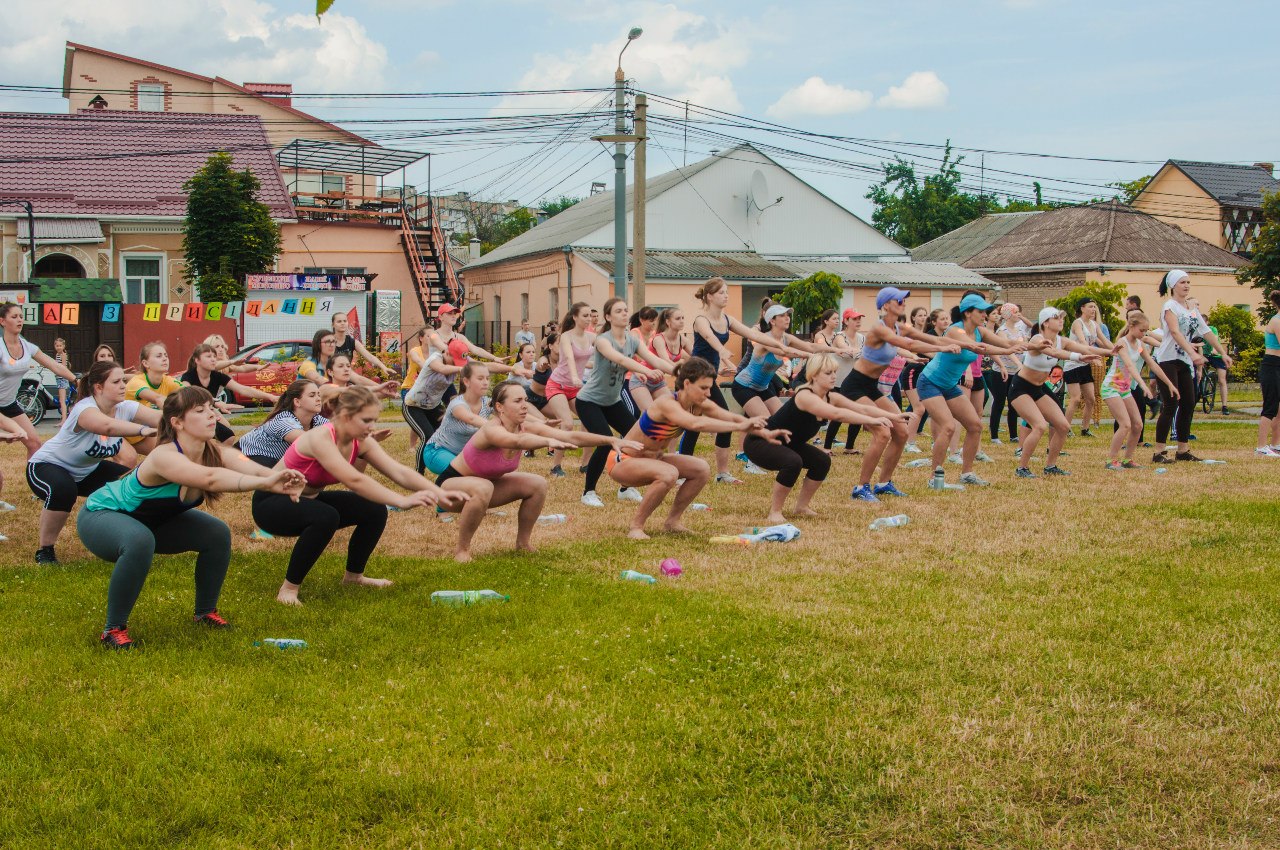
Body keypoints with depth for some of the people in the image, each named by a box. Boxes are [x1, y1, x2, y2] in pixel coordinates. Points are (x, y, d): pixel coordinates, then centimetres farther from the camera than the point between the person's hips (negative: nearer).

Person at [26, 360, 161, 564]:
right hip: (46, 466, -7)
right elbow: (108, 426, -57)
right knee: (63, 491, -37)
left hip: (86, 471, 7)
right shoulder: (84, 409, -34)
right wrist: (143, 430, -71)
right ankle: (45, 550, -14)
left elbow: (162, 418, -30)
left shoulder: (125, 408, -15)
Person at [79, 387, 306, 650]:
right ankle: (114, 629, -19)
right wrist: (265, 482, -68)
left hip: (151, 519, 8)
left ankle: (205, 612, 15)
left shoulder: (214, 452, -18)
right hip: (100, 515, -8)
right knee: (140, 541, -37)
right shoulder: (164, 457, -38)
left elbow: (253, 468, -37)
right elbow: (210, 478, -57)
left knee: (217, 534, -6)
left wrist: (284, 480, -58)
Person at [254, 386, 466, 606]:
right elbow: (354, 481, -42)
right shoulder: (320, 438, -32)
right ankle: (289, 588, -20)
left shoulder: (361, 442, -9)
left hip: (307, 501, 8)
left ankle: (353, 575, 18)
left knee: (375, 511, -3)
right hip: (271, 504, -8)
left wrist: (439, 494, -27)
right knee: (326, 517, -36)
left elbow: (399, 471, -15)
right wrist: (402, 501, -46)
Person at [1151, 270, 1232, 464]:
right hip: (1168, 360, -8)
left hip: (1184, 362, 8)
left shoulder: (1192, 311, 16)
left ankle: (1183, 450, 15)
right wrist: (1193, 353, -35)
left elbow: (1207, 332, 19)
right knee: (1170, 406, -11)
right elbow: (1175, 332, -24)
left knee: (1188, 405, 7)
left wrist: (1223, 354, 13)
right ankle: (1159, 452, -8)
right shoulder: (1170, 306, -9)